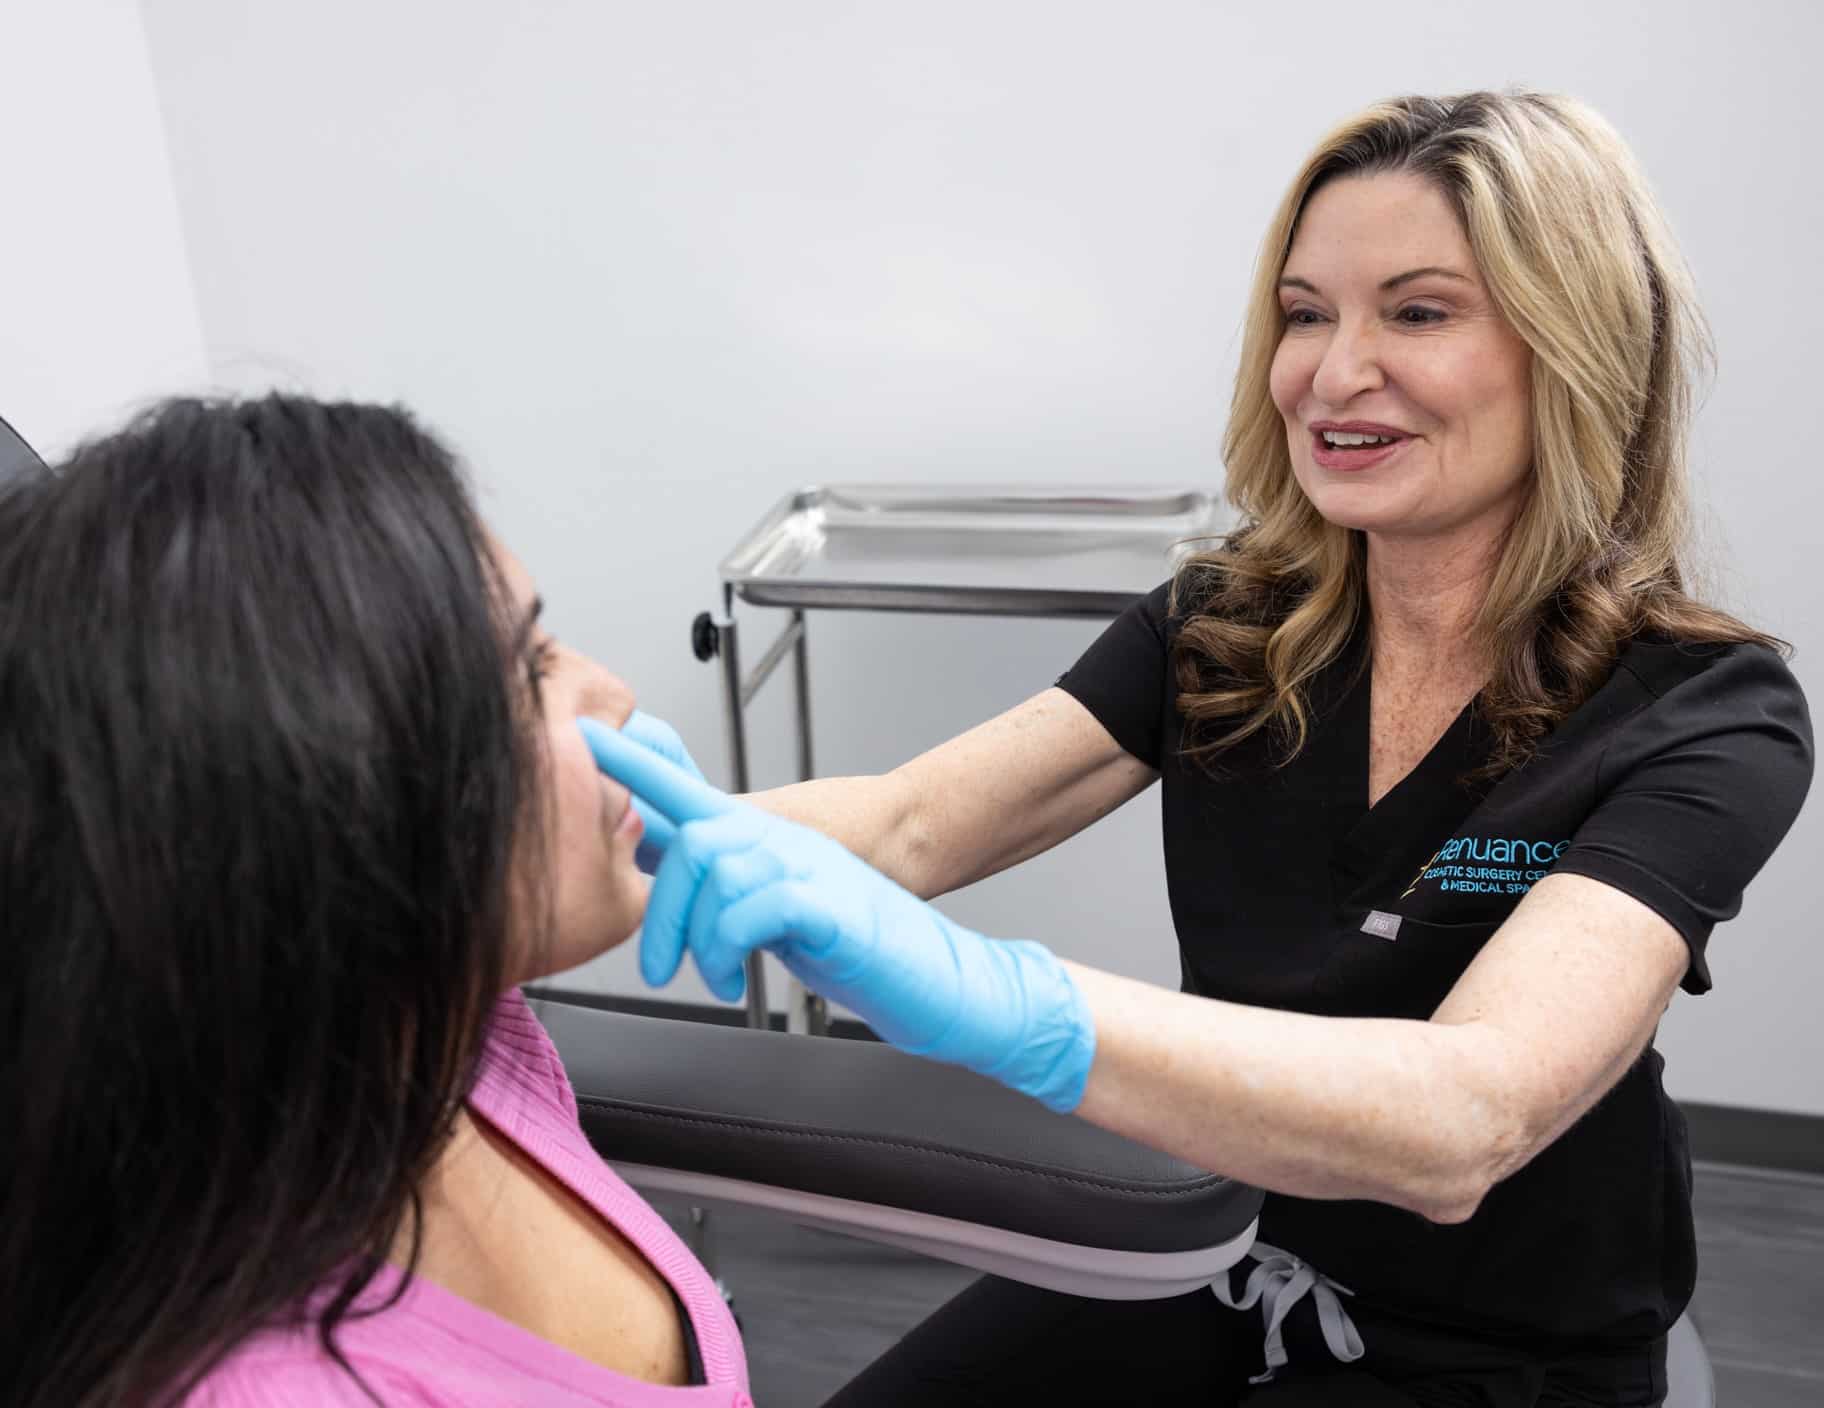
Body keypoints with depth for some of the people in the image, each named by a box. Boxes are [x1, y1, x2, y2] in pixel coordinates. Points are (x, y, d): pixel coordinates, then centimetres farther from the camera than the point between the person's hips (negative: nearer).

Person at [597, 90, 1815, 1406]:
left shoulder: (1707, 715, -21)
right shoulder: (1227, 622, -8)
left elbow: (1465, 1120, -37)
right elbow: (911, 822, -16)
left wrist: (985, 995, -51)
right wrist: (686, 837, -37)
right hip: (1220, 1252, 4)